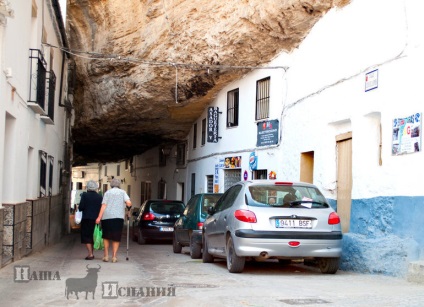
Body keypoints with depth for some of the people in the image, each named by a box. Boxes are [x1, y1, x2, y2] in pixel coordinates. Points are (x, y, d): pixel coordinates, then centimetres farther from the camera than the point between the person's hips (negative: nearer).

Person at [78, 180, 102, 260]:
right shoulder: (99, 197, 2)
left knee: (86, 237, -1)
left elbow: (81, 207, -11)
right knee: (92, 236, 16)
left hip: (86, 218, -4)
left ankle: (90, 254, -13)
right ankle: (91, 253, 24)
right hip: (96, 219, 4)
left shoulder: (84, 195, -7)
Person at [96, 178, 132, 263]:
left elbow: (104, 205, -2)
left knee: (106, 237, 15)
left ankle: (106, 255, 10)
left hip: (107, 217, 1)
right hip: (118, 217, -1)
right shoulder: (122, 192, 9)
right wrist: (129, 209, 12)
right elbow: (128, 203, -7)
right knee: (116, 238, 8)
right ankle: (114, 256, 2)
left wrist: (99, 217, -7)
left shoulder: (107, 192, 10)